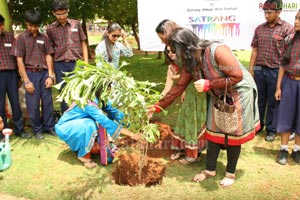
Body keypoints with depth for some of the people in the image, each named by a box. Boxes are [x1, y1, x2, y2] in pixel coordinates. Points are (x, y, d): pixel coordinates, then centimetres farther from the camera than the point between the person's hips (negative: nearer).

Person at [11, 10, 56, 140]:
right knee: (33, 104, 4)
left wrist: (50, 76, -1)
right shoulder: (21, 38, -1)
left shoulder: (44, 38, 7)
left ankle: (49, 126, 23)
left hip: (44, 73, 3)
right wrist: (26, 80, -10)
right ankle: (37, 129, 18)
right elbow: (19, 60, -4)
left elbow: (48, 56, 8)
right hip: (30, 74, -2)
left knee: (48, 102, 9)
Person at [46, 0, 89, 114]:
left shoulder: (76, 24, 5)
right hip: (60, 65, 0)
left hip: (77, 63, 0)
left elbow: (83, 44, 9)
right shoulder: (50, 29, 4)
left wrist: (86, 63, 2)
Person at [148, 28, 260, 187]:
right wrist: (158, 106, -5)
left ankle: (231, 173, 20)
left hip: (239, 92, -6)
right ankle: (210, 169, 24)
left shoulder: (218, 51, -32)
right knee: (213, 131, 8)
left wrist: (208, 84, -31)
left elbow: (237, 76, -29)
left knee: (233, 133, 3)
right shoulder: (190, 62, -9)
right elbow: (179, 86, -3)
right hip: (218, 96, 6)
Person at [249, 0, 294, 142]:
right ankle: (258, 125, 28)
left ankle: (270, 130, 21)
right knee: (259, 100, 13)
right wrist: (251, 69, 8)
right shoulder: (259, 29, 8)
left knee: (273, 102, 8)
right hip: (259, 70, 4)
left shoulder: (287, 28, -5)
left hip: (276, 71, -3)